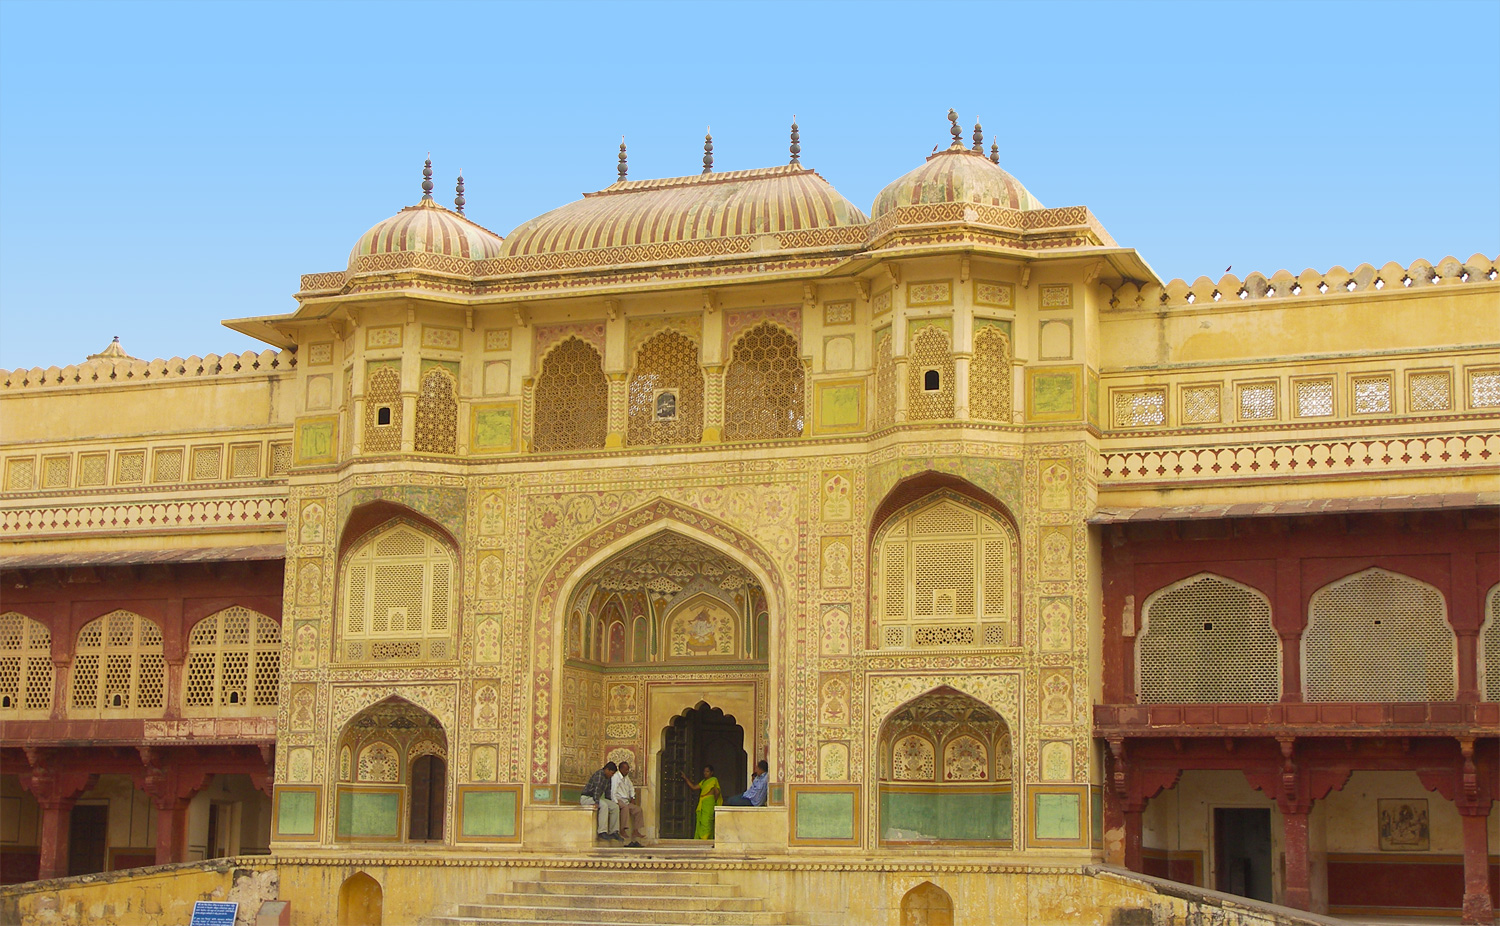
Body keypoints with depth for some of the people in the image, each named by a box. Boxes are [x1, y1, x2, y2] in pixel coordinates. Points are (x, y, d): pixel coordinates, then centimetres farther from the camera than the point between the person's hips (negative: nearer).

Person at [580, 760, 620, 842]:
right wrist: (596, 803, -36)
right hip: (586, 798, -9)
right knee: (603, 805, -35)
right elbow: (596, 790, -29)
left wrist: (610, 803, 11)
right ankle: (602, 832, -36)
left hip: (596, 798, 9)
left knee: (615, 807, -7)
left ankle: (613, 832, -7)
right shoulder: (599, 775, -20)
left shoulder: (608, 778, 10)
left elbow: (608, 792, 16)